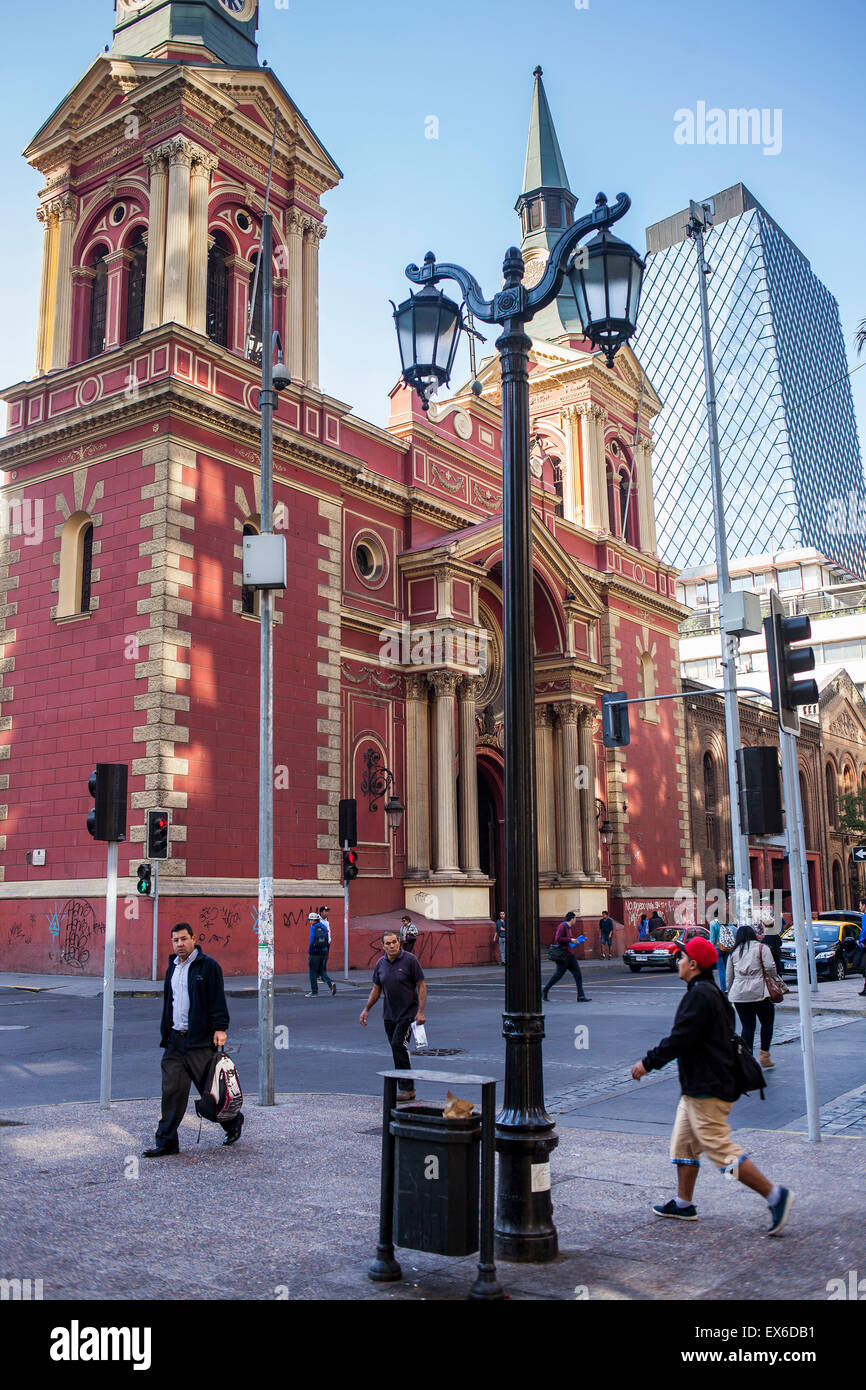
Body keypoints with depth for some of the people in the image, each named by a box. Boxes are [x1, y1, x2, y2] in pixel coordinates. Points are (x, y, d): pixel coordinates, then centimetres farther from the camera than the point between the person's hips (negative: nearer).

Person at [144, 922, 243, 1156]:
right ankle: (166, 1141, 7)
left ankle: (233, 1122, 26)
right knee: (172, 1091, 2)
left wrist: (219, 1028, -17)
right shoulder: (172, 968, 15)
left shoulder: (207, 965, -7)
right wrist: (165, 1033, 20)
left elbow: (218, 999, -10)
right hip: (175, 1040, 6)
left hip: (200, 1040, -6)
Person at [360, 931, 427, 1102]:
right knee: (396, 1049, 6)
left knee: (398, 1044, -16)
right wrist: (366, 1009, 11)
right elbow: (376, 989, 16)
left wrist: (421, 1012, -15)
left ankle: (408, 1089, -10)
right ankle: (405, 1088, 13)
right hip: (389, 1014, 6)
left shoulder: (410, 960, -10)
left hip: (408, 1012, -6)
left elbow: (421, 986, -9)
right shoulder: (380, 964, 5)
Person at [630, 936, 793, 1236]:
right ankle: (683, 1203, 25)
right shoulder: (712, 992, 14)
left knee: (721, 1149, -8)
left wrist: (648, 1063, -15)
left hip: (707, 1089, -11)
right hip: (699, 1086, 11)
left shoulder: (700, 994, -19)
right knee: (683, 1142, 17)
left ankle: (774, 1194, -6)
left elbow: (680, 1039, -23)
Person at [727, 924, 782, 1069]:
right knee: (767, 1022, 11)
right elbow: (770, 967, -8)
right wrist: (776, 981, 8)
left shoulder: (734, 952, 14)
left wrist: (730, 993, 24)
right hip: (759, 992, -3)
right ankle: (764, 1057, 8)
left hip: (738, 994, 3)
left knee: (747, 1026, 8)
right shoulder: (761, 947, 4)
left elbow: (728, 976, 14)